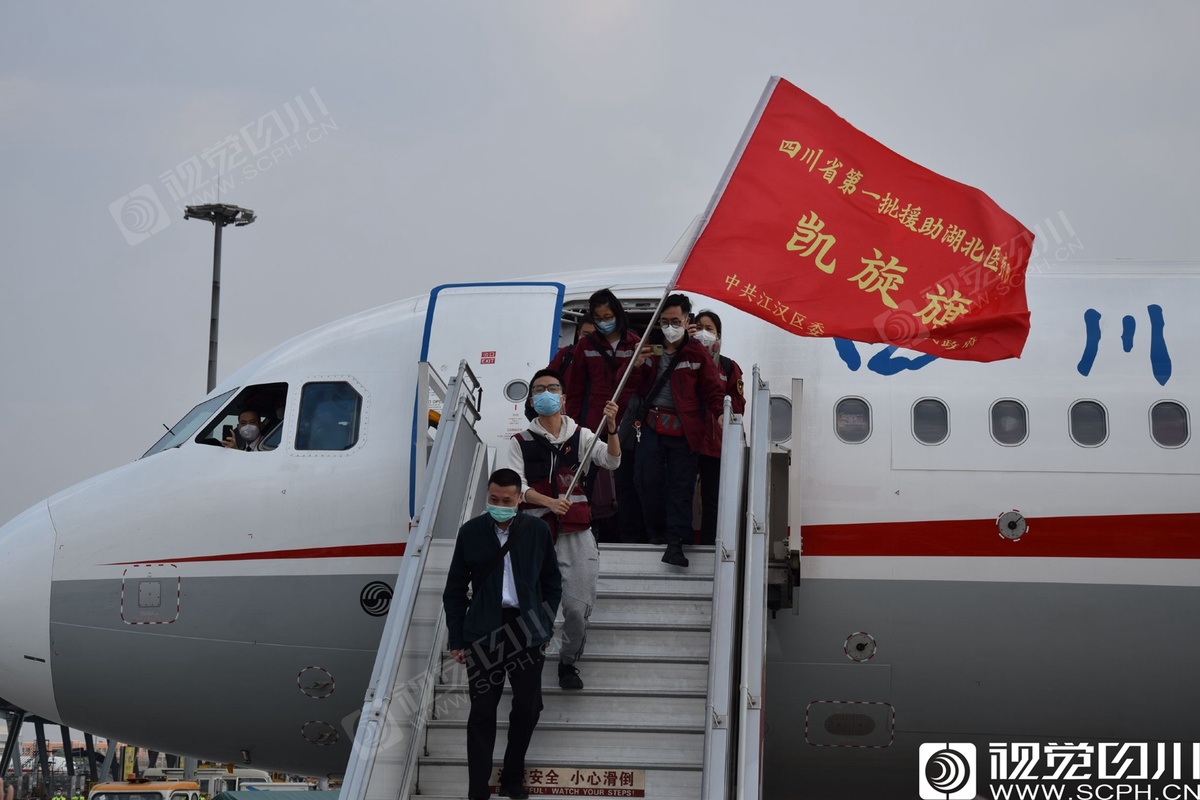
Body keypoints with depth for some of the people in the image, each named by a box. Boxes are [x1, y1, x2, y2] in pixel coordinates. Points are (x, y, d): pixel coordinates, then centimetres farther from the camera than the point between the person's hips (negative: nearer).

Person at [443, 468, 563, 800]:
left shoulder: (537, 530, 0)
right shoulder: (471, 532, -2)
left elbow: (552, 583, 9)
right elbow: (455, 590, 4)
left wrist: (545, 625, 3)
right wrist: (456, 640, 1)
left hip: (526, 629, 1)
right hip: (484, 631, -1)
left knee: (528, 707, 9)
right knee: (482, 712, 1)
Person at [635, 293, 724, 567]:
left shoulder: (697, 353, 4)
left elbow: (712, 389, 1)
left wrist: (720, 414, -16)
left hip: (683, 430, -3)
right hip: (652, 427, 3)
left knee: (681, 487, -6)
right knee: (649, 482, 1)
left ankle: (675, 542, -8)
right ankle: (656, 534, 16)